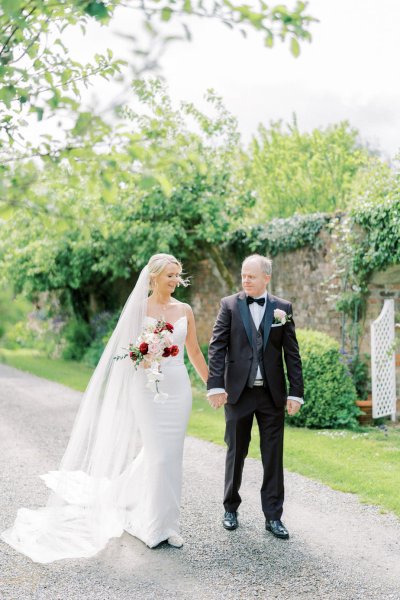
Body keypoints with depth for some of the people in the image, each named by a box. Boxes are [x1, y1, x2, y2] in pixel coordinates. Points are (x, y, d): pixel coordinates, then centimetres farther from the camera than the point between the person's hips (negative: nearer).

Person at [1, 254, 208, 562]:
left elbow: (195, 352, 14)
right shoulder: (139, 308, -3)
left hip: (179, 388, 4)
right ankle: (158, 525, 10)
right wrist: (144, 359, -22)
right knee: (159, 455, -5)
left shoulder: (185, 310, 7)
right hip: (149, 389, -4)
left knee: (172, 455, 6)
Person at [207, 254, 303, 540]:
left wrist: (296, 392, -2)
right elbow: (217, 347, -5)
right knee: (236, 453, 11)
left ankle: (273, 516, 17)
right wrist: (216, 386, -14)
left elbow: (292, 353, 3)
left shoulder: (283, 308, 3)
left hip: (273, 393, 1)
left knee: (273, 456, 6)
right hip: (238, 391, -1)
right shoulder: (229, 305, 0)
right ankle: (231, 508, 27)